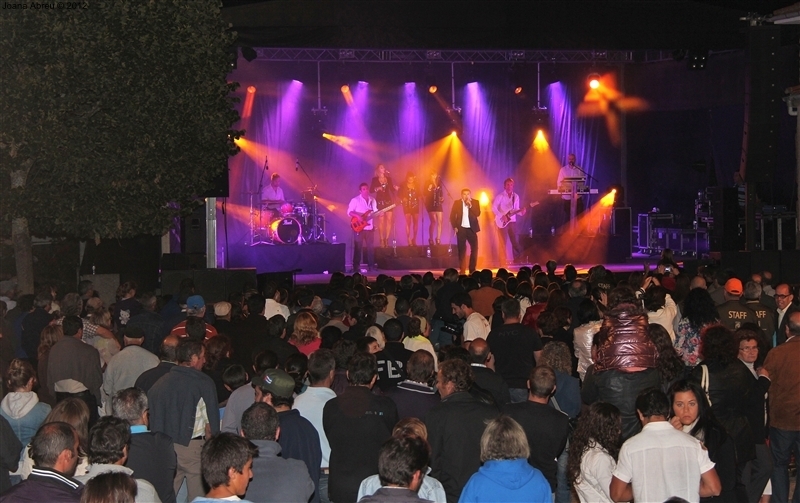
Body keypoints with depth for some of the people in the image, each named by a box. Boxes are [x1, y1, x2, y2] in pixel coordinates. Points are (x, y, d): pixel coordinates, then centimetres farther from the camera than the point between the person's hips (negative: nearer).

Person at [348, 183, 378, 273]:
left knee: (371, 247, 6)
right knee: (358, 248, -5)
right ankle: (356, 267, -2)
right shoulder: (355, 200, -5)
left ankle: (371, 266, 15)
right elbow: (349, 211, -9)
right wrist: (357, 216, -23)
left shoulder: (372, 200, 12)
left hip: (369, 228, 5)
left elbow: (375, 212, 18)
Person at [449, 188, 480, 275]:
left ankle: (472, 270, 4)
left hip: (471, 229, 0)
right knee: (462, 249, 1)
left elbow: (477, 214, -10)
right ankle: (462, 270, 5)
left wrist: (470, 205, -16)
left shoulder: (475, 202, 3)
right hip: (461, 229, 0)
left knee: (474, 248, -4)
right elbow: (452, 216, 3)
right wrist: (455, 227, -7)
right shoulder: (457, 203, 2)